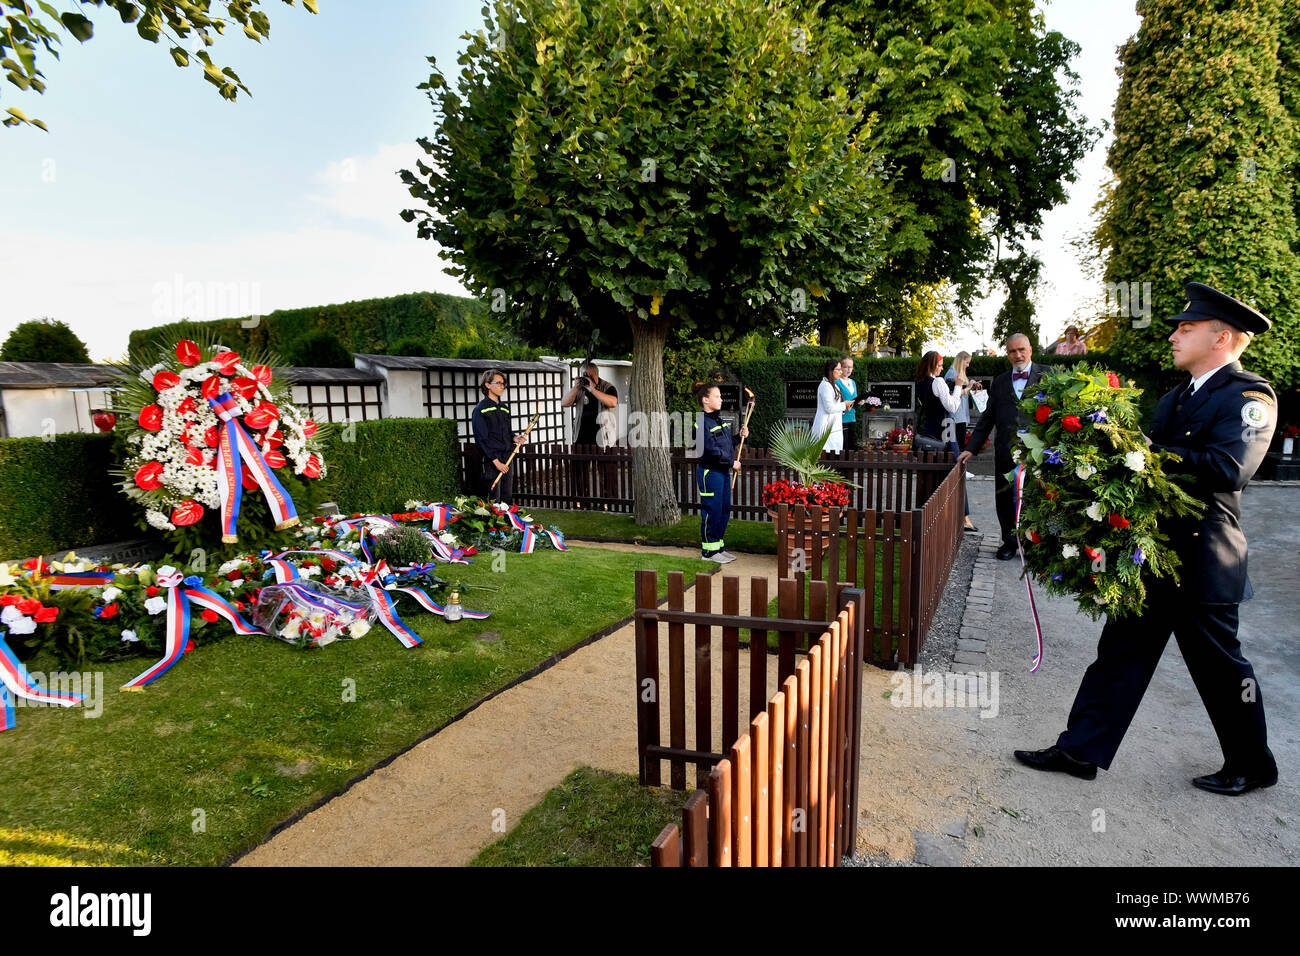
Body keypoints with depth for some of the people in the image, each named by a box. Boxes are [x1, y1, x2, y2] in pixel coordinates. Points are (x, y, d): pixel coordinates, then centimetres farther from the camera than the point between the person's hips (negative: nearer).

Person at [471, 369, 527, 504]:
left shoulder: (504, 408, 16)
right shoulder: (480, 409, -6)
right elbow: (481, 439, -11)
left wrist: (514, 438, 1)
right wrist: (496, 461, -16)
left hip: (507, 459, 7)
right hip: (491, 461, -7)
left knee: (506, 500, 8)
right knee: (494, 502, -6)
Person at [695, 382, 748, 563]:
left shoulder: (719, 419, 14)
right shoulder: (702, 422, -15)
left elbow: (728, 443, 21)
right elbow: (711, 450, -21)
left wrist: (741, 436, 4)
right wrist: (732, 462, -14)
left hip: (723, 471, 9)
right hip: (710, 472, -9)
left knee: (724, 510, 13)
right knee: (712, 510, -3)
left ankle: (718, 546, 25)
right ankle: (708, 550, 8)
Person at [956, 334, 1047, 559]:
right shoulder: (1000, 382, 14)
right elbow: (987, 418, 15)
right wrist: (971, 448, 9)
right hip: (1005, 453, 3)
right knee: (1005, 500, 8)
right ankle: (1010, 542, 24)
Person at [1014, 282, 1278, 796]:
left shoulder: (1249, 396, -13)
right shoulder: (1175, 397, 14)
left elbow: (1228, 469, -28)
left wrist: (1150, 451, -25)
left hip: (1201, 560, -8)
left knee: (1219, 665, 10)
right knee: (1121, 652, 10)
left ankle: (1251, 765, 33)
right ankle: (1080, 750, 17)